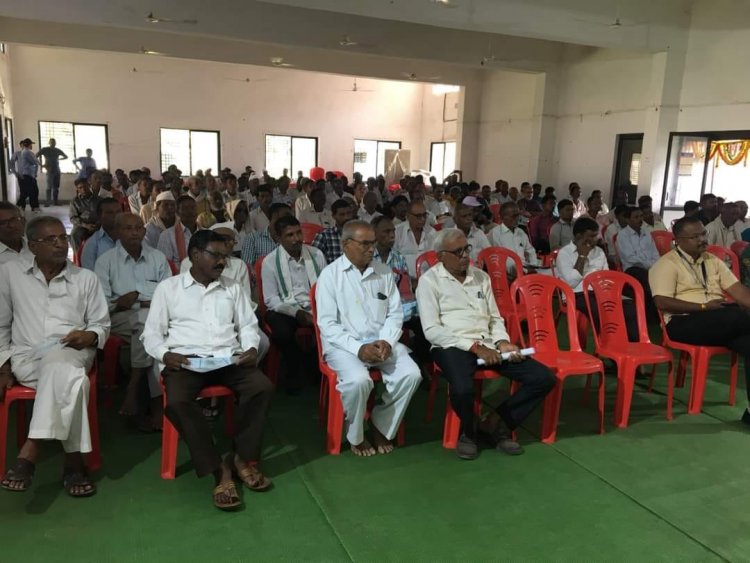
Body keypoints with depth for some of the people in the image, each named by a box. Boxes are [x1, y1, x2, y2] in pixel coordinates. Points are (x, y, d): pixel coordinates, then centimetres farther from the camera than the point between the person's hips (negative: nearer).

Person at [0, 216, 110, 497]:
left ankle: (30, 451, -37)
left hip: (72, 354, 1)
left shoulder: (87, 278, 11)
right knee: (71, 378, -37)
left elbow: (102, 325, 14)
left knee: (58, 364, -40)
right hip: (26, 357, 0)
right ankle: (73, 459, -32)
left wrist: (90, 336, -10)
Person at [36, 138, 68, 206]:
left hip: (57, 170, 4)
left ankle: (55, 201, 9)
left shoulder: (57, 150, 12)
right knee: (49, 187, -12)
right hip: (50, 170, -4)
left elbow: (66, 157, 26)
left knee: (56, 187, 3)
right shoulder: (45, 150, 1)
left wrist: (58, 159, 14)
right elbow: (36, 157, -1)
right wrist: (41, 165, -9)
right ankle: (47, 201, -12)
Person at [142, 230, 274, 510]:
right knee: (177, 402, -34)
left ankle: (243, 457, -9)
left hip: (228, 359, 2)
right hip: (185, 361, -2)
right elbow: (151, 332, 7)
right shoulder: (168, 287, 9)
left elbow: (248, 326, 17)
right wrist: (164, 354, -14)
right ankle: (218, 469, -21)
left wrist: (251, 347, -5)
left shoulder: (233, 288, 17)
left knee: (263, 387, -26)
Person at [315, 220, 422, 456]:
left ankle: (381, 427, 2)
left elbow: (395, 313, 9)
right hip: (344, 344, -4)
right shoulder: (330, 275, -3)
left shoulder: (384, 272, 9)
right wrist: (358, 348, -19)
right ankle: (356, 436, -3)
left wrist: (386, 341, -11)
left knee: (411, 374, -20)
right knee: (359, 380, -33)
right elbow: (327, 323, -9)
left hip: (382, 341, 4)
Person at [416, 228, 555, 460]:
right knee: (462, 389, -38)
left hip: (488, 345, 6)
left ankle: (501, 425, 7)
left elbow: (495, 318, 19)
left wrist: (502, 342, -4)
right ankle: (468, 432, -2)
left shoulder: (481, 277, 16)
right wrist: (475, 347, -15)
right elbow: (432, 330, -10)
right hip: (453, 346, -5)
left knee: (544, 378, -10)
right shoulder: (430, 280, -1)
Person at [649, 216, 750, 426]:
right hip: (684, 323, -6)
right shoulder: (666, 264, -3)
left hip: (721, 323, 7)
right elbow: (663, 302, -14)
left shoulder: (713, 261, 19)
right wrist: (704, 307, -16)